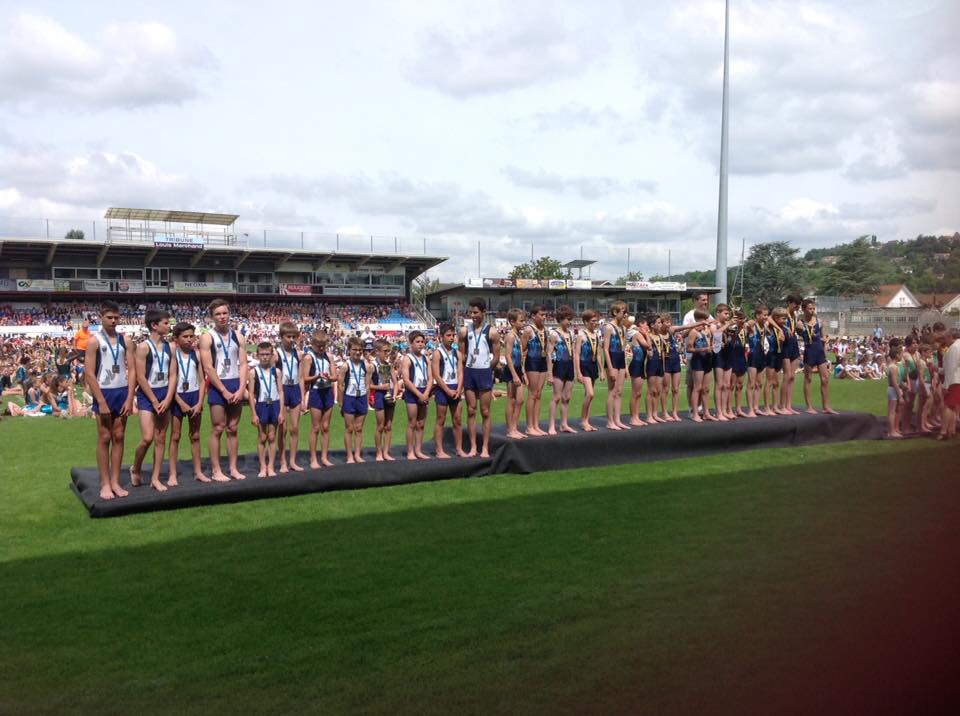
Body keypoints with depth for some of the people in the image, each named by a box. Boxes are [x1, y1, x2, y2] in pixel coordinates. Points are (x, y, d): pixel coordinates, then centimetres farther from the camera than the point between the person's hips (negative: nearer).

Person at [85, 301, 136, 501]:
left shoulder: (125, 340, 5)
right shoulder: (94, 341, -5)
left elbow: (132, 370, 4)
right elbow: (89, 374, -9)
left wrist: (129, 398, -5)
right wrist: (101, 402, -14)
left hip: (122, 392, 4)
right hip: (104, 393, -4)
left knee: (118, 437, 6)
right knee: (104, 438, 0)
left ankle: (115, 482, 12)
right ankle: (105, 484, 4)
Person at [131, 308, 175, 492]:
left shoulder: (170, 346, 5)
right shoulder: (144, 347, -11)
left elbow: (172, 375, 5)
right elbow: (141, 377, -13)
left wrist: (167, 399, -6)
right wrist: (154, 401, -13)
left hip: (165, 395, 5)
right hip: (147, 395, -5)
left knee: (161, 439, 7)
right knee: (147, 438, -14)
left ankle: (155, 478, 14)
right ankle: (135, 469, 13)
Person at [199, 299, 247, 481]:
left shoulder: (238, 337, 8)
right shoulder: (207, 338, -5)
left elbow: (243, 364, 5)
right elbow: (208, 368, -11)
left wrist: (241, 389, -8)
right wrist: (224, 391, -15)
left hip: (236, 386, 4)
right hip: (218, 387, -4)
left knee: (233, 429, 9)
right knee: (217, 429, -2)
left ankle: (233, 468, 15)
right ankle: (216, 470, 4)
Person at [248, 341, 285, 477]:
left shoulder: (277, 372, 3)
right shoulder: (254, 372, -2)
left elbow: (280, 392, 3)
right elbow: (251, 394, -3)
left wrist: (281, 411, -3)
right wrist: (253, 414, -7)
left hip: (274, 404, 1)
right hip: (261, 405, -1)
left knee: (272, 437, 6)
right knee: (262, 438, 5)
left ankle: (271, 467, 12)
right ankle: (263, 467, 12)